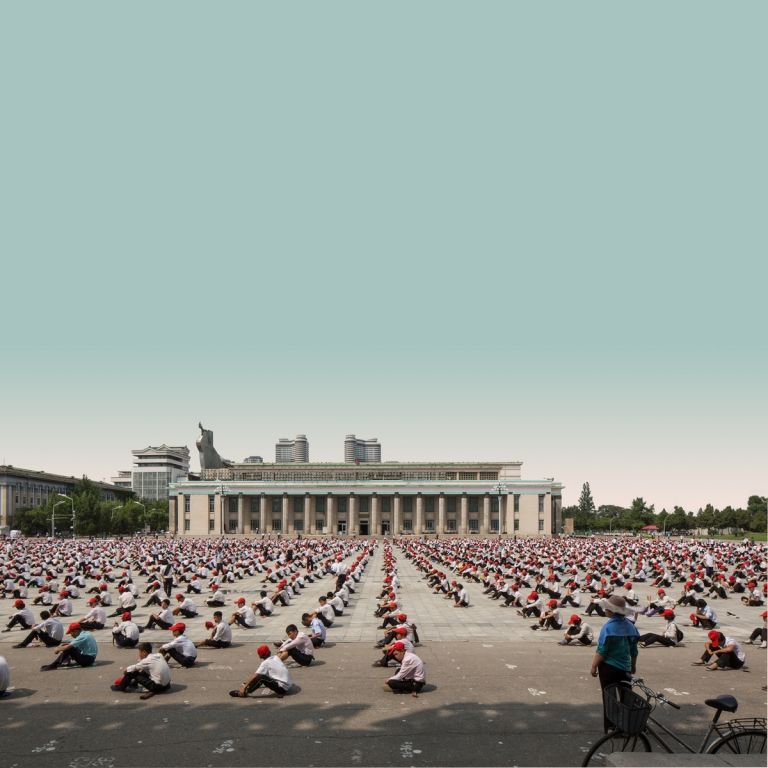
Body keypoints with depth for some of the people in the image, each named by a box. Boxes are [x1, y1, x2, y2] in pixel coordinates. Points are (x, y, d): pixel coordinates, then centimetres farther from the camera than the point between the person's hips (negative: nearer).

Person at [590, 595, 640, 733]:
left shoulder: (609, 627, -18)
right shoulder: (630, 626, 1)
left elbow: (601, 651, -18)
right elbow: (634, 649, 10)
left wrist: (594, 666, -8)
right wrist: (633, 665, 24)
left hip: (609, 667, -6)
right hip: (625, 668, 6)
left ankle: (610, 727, 11)